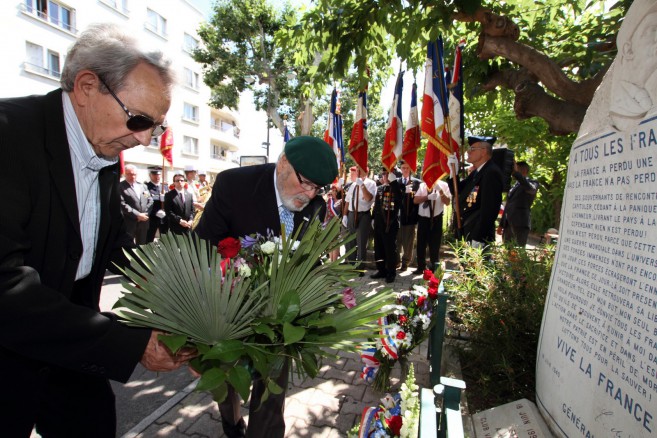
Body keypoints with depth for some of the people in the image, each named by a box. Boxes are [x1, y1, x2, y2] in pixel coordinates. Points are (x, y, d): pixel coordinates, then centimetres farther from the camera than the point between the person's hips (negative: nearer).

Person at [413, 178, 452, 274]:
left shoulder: (443, 185, -1)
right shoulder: (422, 185, 6)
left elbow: (447, 202, -7)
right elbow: (415, 200, -3)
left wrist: (441, 191, -20)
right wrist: (428, 197, -16)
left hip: (436, 218, -2)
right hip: (423, 218, 3)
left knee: (435, 244, 5)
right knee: (421, 243, 9)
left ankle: (434, 268, 19)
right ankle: (421, 267, 24)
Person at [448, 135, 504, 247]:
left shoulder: (492, 172, -18)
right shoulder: (476, 172, 12)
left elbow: (489, 209, -24)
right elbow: (456, 191, 14)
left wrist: (477, 239, -24)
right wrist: (453, 170, 0)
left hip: (479, 236, -9)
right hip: (467, 233, 9)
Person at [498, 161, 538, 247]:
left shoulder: (533, 182, 3)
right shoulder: (514, 186, 22)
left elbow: (530, 188, -23)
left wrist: (515, 172, -29)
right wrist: (501, 224, 20)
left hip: (520, 224, -7)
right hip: (508, 225, 7)